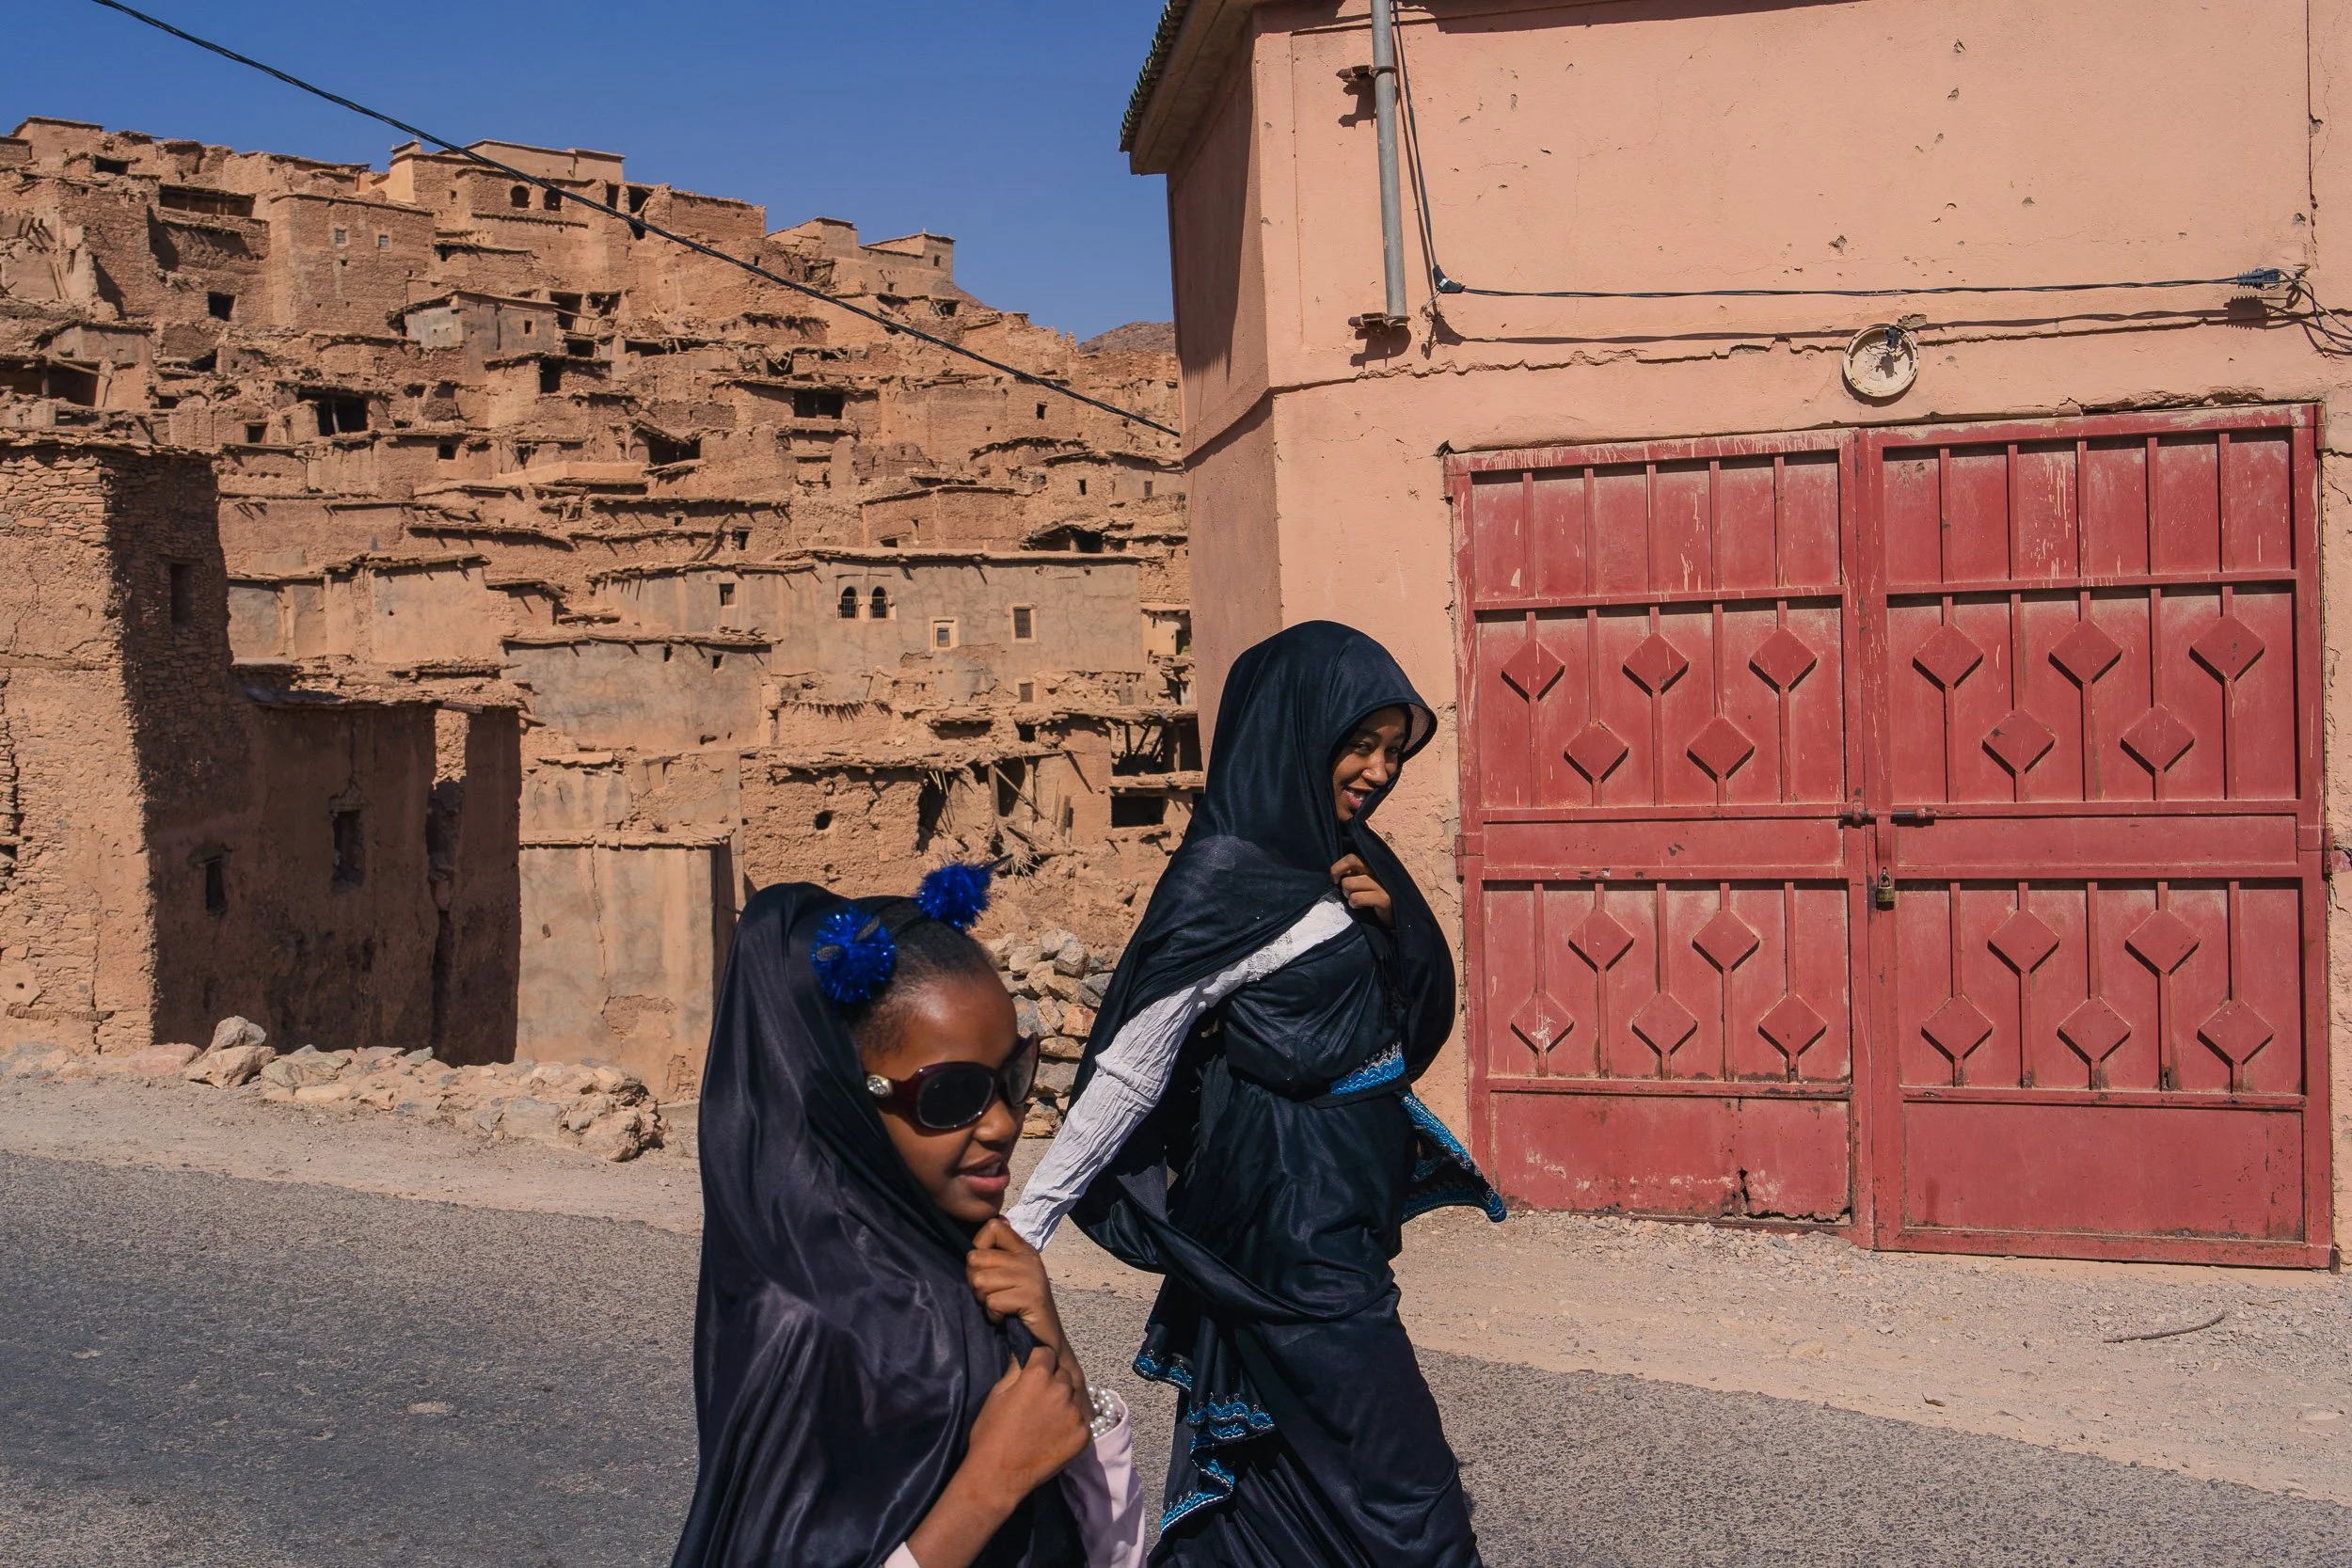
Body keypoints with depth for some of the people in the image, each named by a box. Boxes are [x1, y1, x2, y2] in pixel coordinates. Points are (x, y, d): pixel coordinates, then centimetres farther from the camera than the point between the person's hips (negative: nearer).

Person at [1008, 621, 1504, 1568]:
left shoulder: (1338, 861, 9)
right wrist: (1028, 1225, -17)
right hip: (1290, 1230, -9)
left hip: (1345, 1210, 9)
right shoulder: (1228, 878, -16)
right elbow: (1129, 1064, -16)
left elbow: (1417, 1019, 13)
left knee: (1268, 1476, 17)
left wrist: (1391, 919, -6)